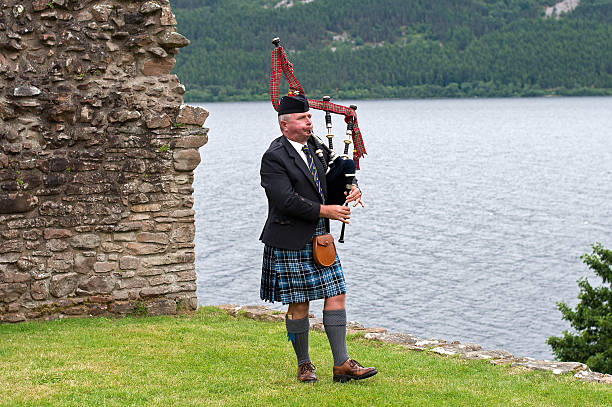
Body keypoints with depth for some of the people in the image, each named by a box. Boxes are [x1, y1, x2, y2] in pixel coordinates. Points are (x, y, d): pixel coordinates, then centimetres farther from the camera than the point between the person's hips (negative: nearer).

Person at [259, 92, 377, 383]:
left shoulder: (313, 147, 12)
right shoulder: (274, 157, -12)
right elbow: (287, 201, -20)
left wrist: (350, 189, 1)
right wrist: (326, 211, -17)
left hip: (320, 239, 7)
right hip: (291, 244, -7)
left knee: (336, 295, 2)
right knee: (298, 305, 1)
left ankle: (342, 364, 4)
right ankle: (304, 365, 16)